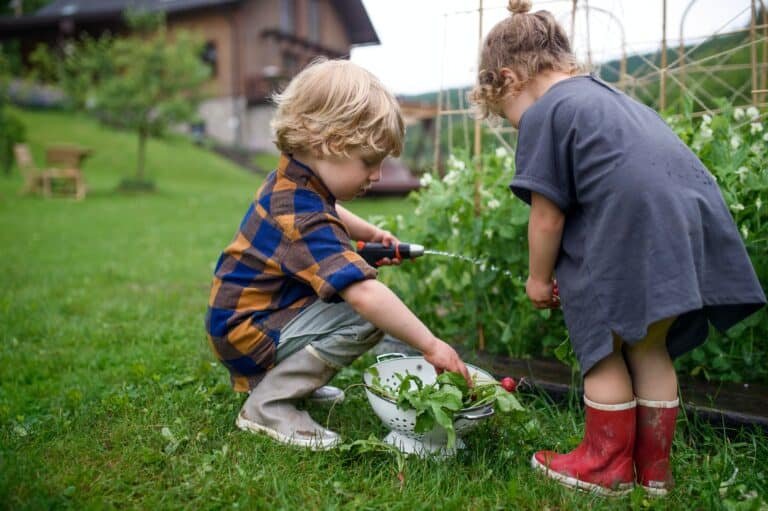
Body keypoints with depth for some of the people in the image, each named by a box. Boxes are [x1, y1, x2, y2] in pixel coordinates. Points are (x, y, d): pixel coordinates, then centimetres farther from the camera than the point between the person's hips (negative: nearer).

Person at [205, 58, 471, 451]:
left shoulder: (293, 180, 1)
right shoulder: (303, 219, -30)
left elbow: (330, 213, 27)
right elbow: (364, 293, -39)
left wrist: (368, 232, 10)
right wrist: (430, 345, -34)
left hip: (245, 313, 10)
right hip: (247, 334, -10)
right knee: (365, 316, -24)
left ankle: (281, 375, 16)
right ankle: (267, 404, -13)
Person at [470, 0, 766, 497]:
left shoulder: (543, 113, -2)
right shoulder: (608, 95, 25)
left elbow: (547, 216, -5)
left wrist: (539, 277, 12)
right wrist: (563, 269, 25)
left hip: (629, 246, -8)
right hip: (692, 230, 9)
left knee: (604, 353, 9)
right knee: (650, 349, 19)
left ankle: (608, 467, 23)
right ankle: (654, 467, 30)